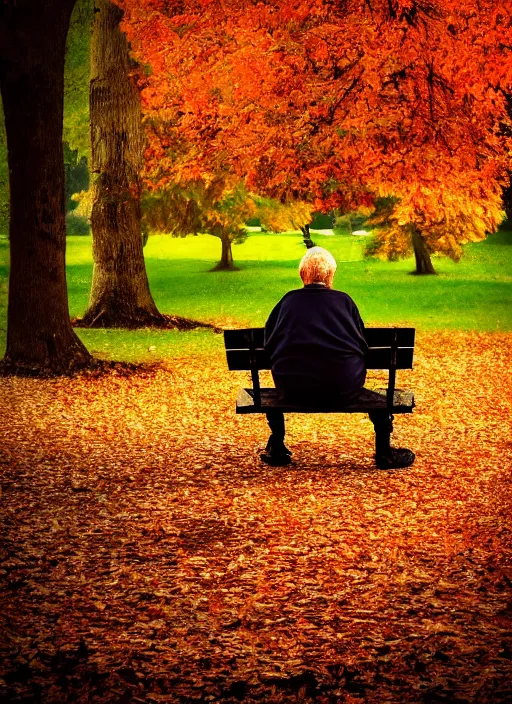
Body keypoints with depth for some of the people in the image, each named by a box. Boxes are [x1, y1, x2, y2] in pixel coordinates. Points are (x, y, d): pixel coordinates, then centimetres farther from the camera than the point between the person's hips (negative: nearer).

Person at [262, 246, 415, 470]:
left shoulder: (288, 300, 8)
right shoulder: (344, 300, 6)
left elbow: (268, 344, 11)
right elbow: (362, 345, 7)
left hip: (293, 389, 1)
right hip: (343, 389, -1)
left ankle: (276, 449, 35)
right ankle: (384, 453, 27)